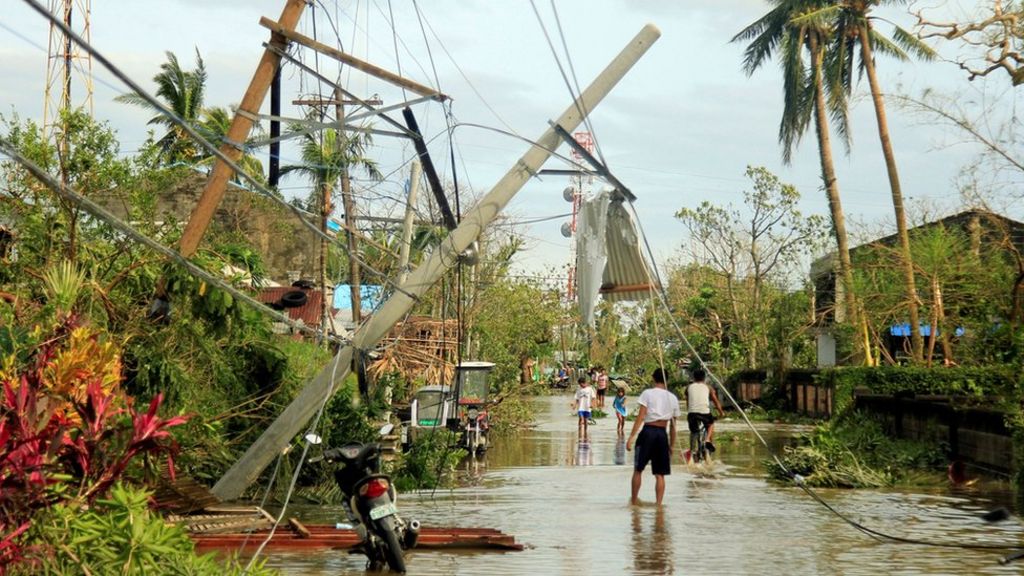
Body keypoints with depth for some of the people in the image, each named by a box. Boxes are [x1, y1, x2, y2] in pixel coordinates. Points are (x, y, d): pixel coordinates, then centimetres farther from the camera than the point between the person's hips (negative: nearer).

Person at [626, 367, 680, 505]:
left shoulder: (647, 393, -3)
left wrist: (631, 437, -11)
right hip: (663, 434, 3)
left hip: (647, 432, -3)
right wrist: (671, 445, 17)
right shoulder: (673, 398, 8)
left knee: (638, 469, 11)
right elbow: (673, 426, 11)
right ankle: (659, 503, 2)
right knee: (660, 474, 6)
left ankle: (634, 501, 16)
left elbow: (640, 417, -11)